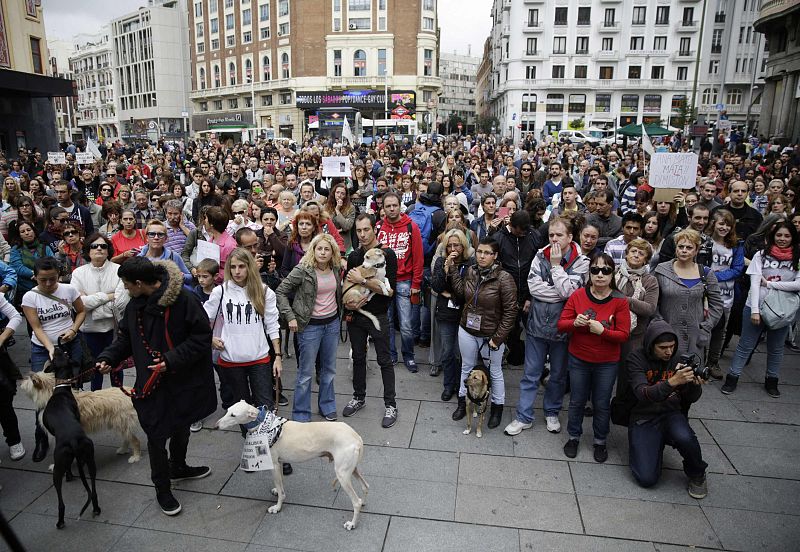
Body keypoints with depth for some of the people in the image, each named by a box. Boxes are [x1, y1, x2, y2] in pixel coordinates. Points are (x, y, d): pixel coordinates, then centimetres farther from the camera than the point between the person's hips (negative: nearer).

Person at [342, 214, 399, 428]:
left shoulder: (387, 254, -10)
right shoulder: (354, 255, 7)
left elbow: (389, 289, -17)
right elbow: (346, 282, 14)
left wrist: (362, 280, -21)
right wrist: (347, 300, -6)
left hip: (378, 316, -5)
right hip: (355, 315, 5)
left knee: (384, 360, 3)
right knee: (358, 358, 16)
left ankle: (390, 404, 14)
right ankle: (359, 397, 33)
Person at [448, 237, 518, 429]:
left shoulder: (504, 278, -18)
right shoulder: (470, 272, -2)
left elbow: (510, 312, -16)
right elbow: (461, 295, -2)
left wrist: (498, 338, -17)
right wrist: (453, 270, -5)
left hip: (491, 335, -4)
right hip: (467, 331, 4)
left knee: (494, 371, 14)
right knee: (466, 367, 20)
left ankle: (497, 407, 33)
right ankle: (463, 402, 38)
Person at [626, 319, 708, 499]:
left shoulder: (679, 359, -1)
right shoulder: (637, 359, -11)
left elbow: (690, 399, 2)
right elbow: (643, 394, -25)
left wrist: (695, 384, -21)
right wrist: (672, 382, -40)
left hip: (671, 414, 2)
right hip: (644, 418, -2)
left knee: (684, 437, -35)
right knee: (646, 478, -14)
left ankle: (697, 475, -1)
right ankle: (655, 446, 19)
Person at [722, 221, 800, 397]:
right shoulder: (761, 255, -4)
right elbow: (754, 283, -10)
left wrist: (769, 283, -13)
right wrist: (754, 310, -17)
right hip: (756, 307, -2)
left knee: (776, 348, 17)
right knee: (745, 345, 5)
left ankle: (772, 381, 31)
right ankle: (732, 378, 14)